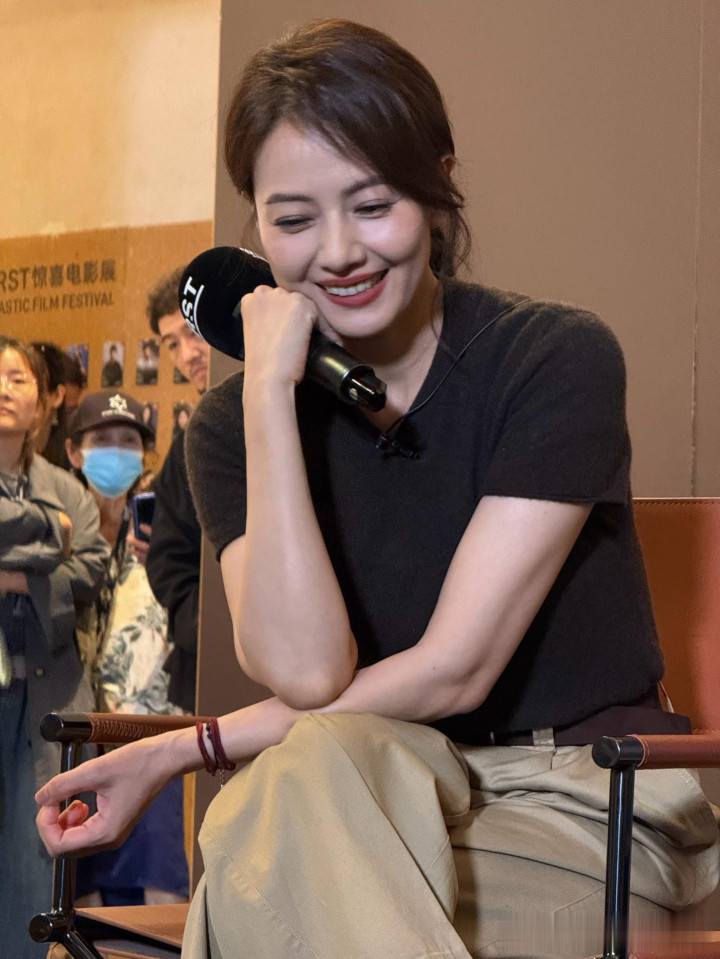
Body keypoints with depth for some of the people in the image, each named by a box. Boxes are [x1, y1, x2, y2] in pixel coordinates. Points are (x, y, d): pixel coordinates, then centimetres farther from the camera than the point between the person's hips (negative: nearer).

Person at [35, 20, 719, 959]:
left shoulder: (558, 358, -10)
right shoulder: (232, 425, 1)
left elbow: (451, 671, -15)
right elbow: (308, 673, -16)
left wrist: (178, 751, -12)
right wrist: (269, 392, -17)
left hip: (580, 806, -3)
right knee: (323, 766, -35)